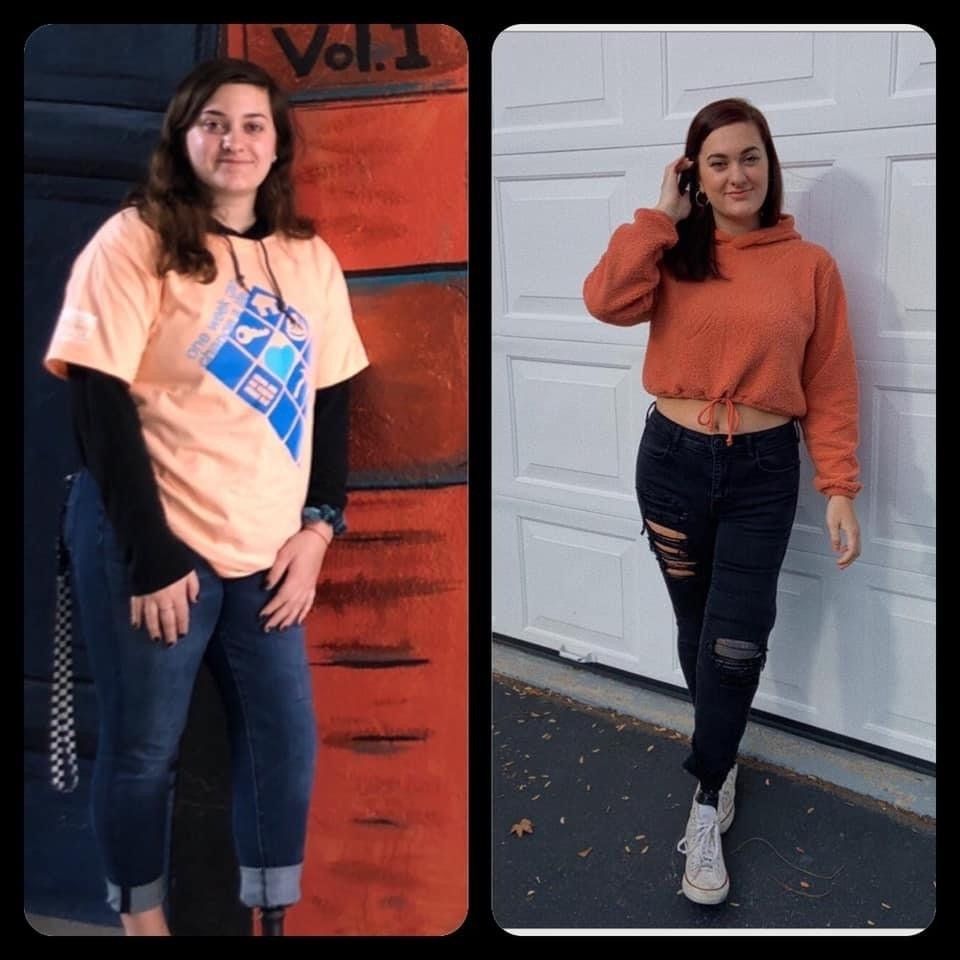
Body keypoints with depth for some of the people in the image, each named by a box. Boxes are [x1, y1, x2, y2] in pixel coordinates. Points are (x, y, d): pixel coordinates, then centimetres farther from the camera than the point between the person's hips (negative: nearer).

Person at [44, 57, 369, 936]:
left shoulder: (310, 260, 8)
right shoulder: (134, 242, -7)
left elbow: (331, 399, 11)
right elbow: (100, 405, -12)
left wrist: (318, 527, 0)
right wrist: (150, 556, -15)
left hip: (266, 548, 5)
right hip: (154, 544, -4)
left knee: (287, 736, 7)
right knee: (143, 745, 7)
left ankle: (274, 915, 26)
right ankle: (141, 916, 29)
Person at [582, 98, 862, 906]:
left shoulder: (809, 265, -1)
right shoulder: (674, 255, 1)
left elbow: (830, 388, -1)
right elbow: (606, 299, -19)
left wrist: (839, 489, -6)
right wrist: (662, 217, -13)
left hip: (763, 472, -1)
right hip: (672, 459, 2)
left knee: (735, 644, -4)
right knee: (697, 627, 14)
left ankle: (707, 807, 15)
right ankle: (721, 763, 37)